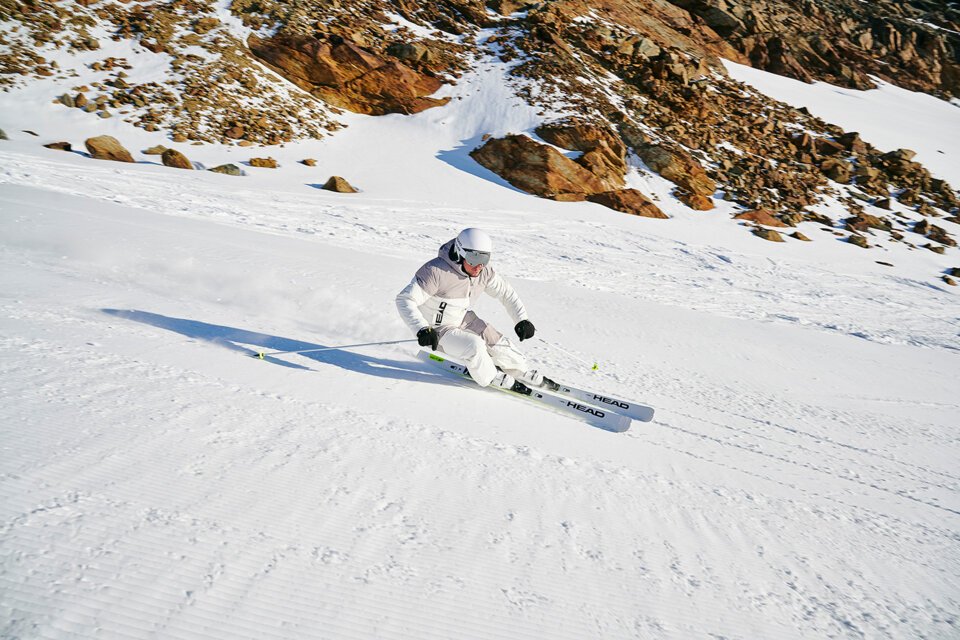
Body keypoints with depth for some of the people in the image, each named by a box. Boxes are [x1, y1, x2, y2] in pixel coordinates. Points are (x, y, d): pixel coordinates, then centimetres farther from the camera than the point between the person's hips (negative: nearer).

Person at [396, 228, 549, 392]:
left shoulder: (484, 272, -13)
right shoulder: (436, 271, -33)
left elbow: (506, 293, 0)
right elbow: (405, 299, -34)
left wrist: (522, 319, -12)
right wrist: (422, 329, -46)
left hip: (463, 319, 6)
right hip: (437, 329, -6)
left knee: (497, 341, -1)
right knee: (473, 345, -25)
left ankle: (527, 374, 22)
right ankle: (494, 380, 1)